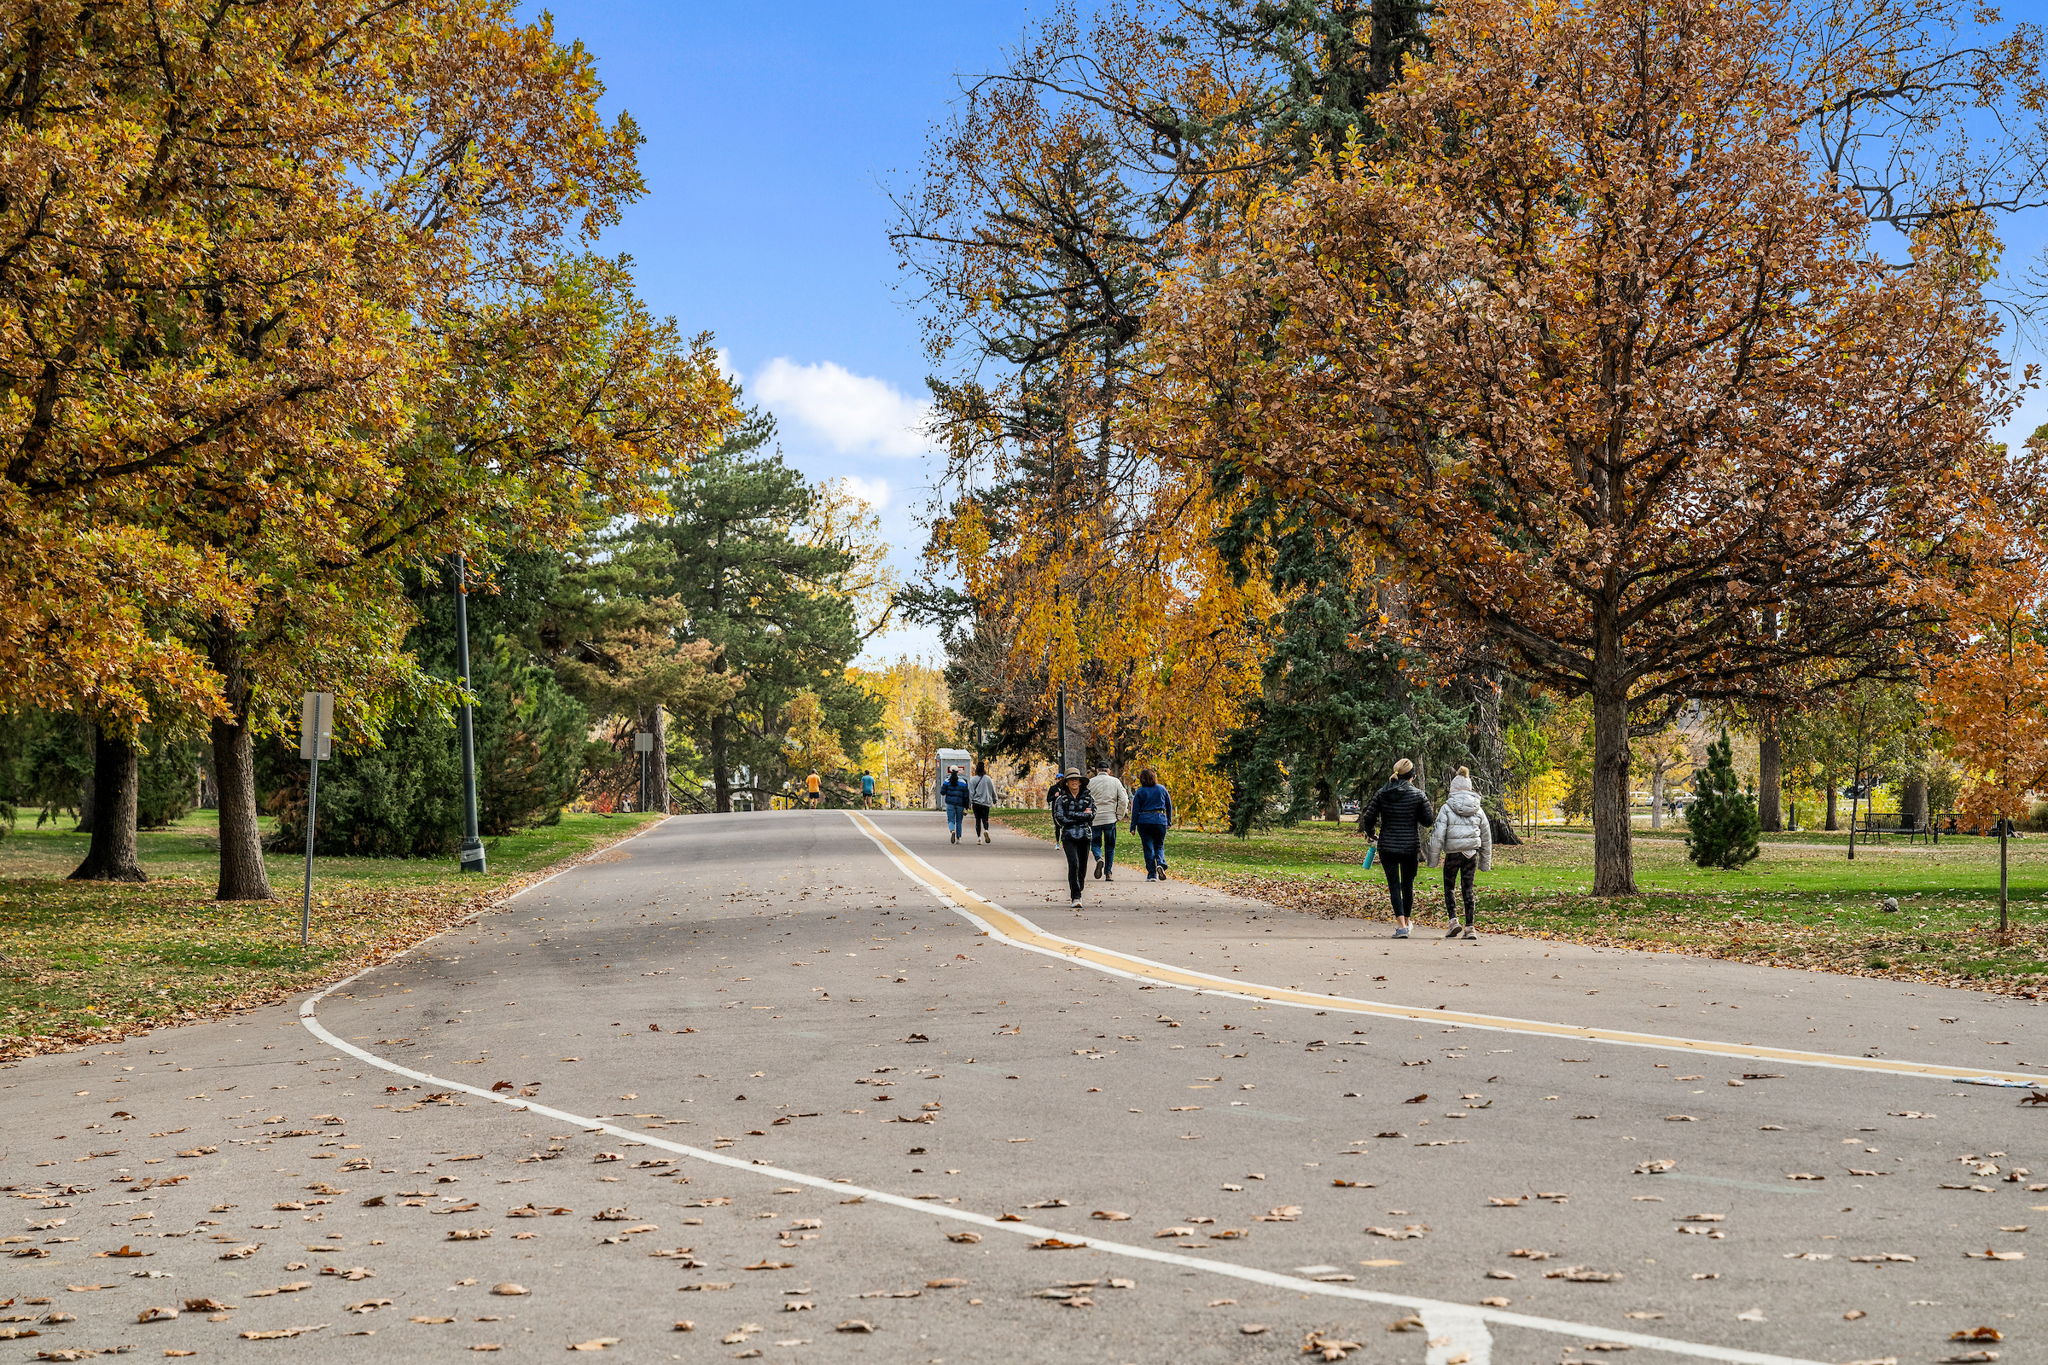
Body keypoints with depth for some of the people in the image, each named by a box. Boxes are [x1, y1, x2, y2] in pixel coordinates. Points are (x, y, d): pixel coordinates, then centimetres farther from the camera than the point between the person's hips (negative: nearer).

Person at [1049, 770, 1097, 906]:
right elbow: (1060, 818, -7)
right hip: (1069, 835, -3)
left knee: (1083, 866, 5)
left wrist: (1072, 816, -11)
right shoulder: (1061, 799, 4)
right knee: (1073, 864, -18)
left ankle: (1078, 892, 24)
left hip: (1085, 835, 3)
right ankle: (1076, 897, -19)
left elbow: (1092, 815, -4)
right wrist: (1082, 815, -7)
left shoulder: (1088, 798, 9)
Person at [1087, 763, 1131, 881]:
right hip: (1110, 818, 1)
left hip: (1094, 819, -1)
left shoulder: (1090, 782, 1)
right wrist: (1119, 816, 6)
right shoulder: (1115, 782, 3)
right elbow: (1124, 800, -3)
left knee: (1095, 843, 12)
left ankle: (1099, 859, -18)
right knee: (1110, 846, 10)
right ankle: (1108, 873, 7)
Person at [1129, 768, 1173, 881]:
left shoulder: (1139, 792, -3)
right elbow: (1169, 806, 12)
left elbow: (1135, 810, -2)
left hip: (1144, 822, -2)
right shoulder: (1162, 789, 5)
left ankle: (1152, 874, 1)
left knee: (1148, 848, 4)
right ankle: (1160, 863, -16)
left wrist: (1133, 827, 3)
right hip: (1160, 820, 2)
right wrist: (1169, 822, 23)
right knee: (1159, 846, 14)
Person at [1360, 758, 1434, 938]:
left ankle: (1401, 925, -12)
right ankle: (1406, 921, 29)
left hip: (1387, 847, 0)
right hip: (1411, 847, 0)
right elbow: (1429, 820, -4)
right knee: (1408, 884, 16)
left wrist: (1371, 833, 18)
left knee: (1394, 884, 0)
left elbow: (1368, 818, -1)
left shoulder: (1381, 794, -2)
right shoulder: (1418, 796, -7)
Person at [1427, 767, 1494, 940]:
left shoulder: (1447, 808, -6)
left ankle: (1453, 920, -2)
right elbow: (1487, 836, 12)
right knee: (1468, 889, 8)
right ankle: (1469, 927, 5)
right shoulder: (1478, 809, 7)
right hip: (1472, 853, 3)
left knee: (1448, 888, 13)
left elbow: (1438, 835, -10)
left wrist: (1433, 859, -2)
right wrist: (1486, 861, 20)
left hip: (1453, 854, -3)